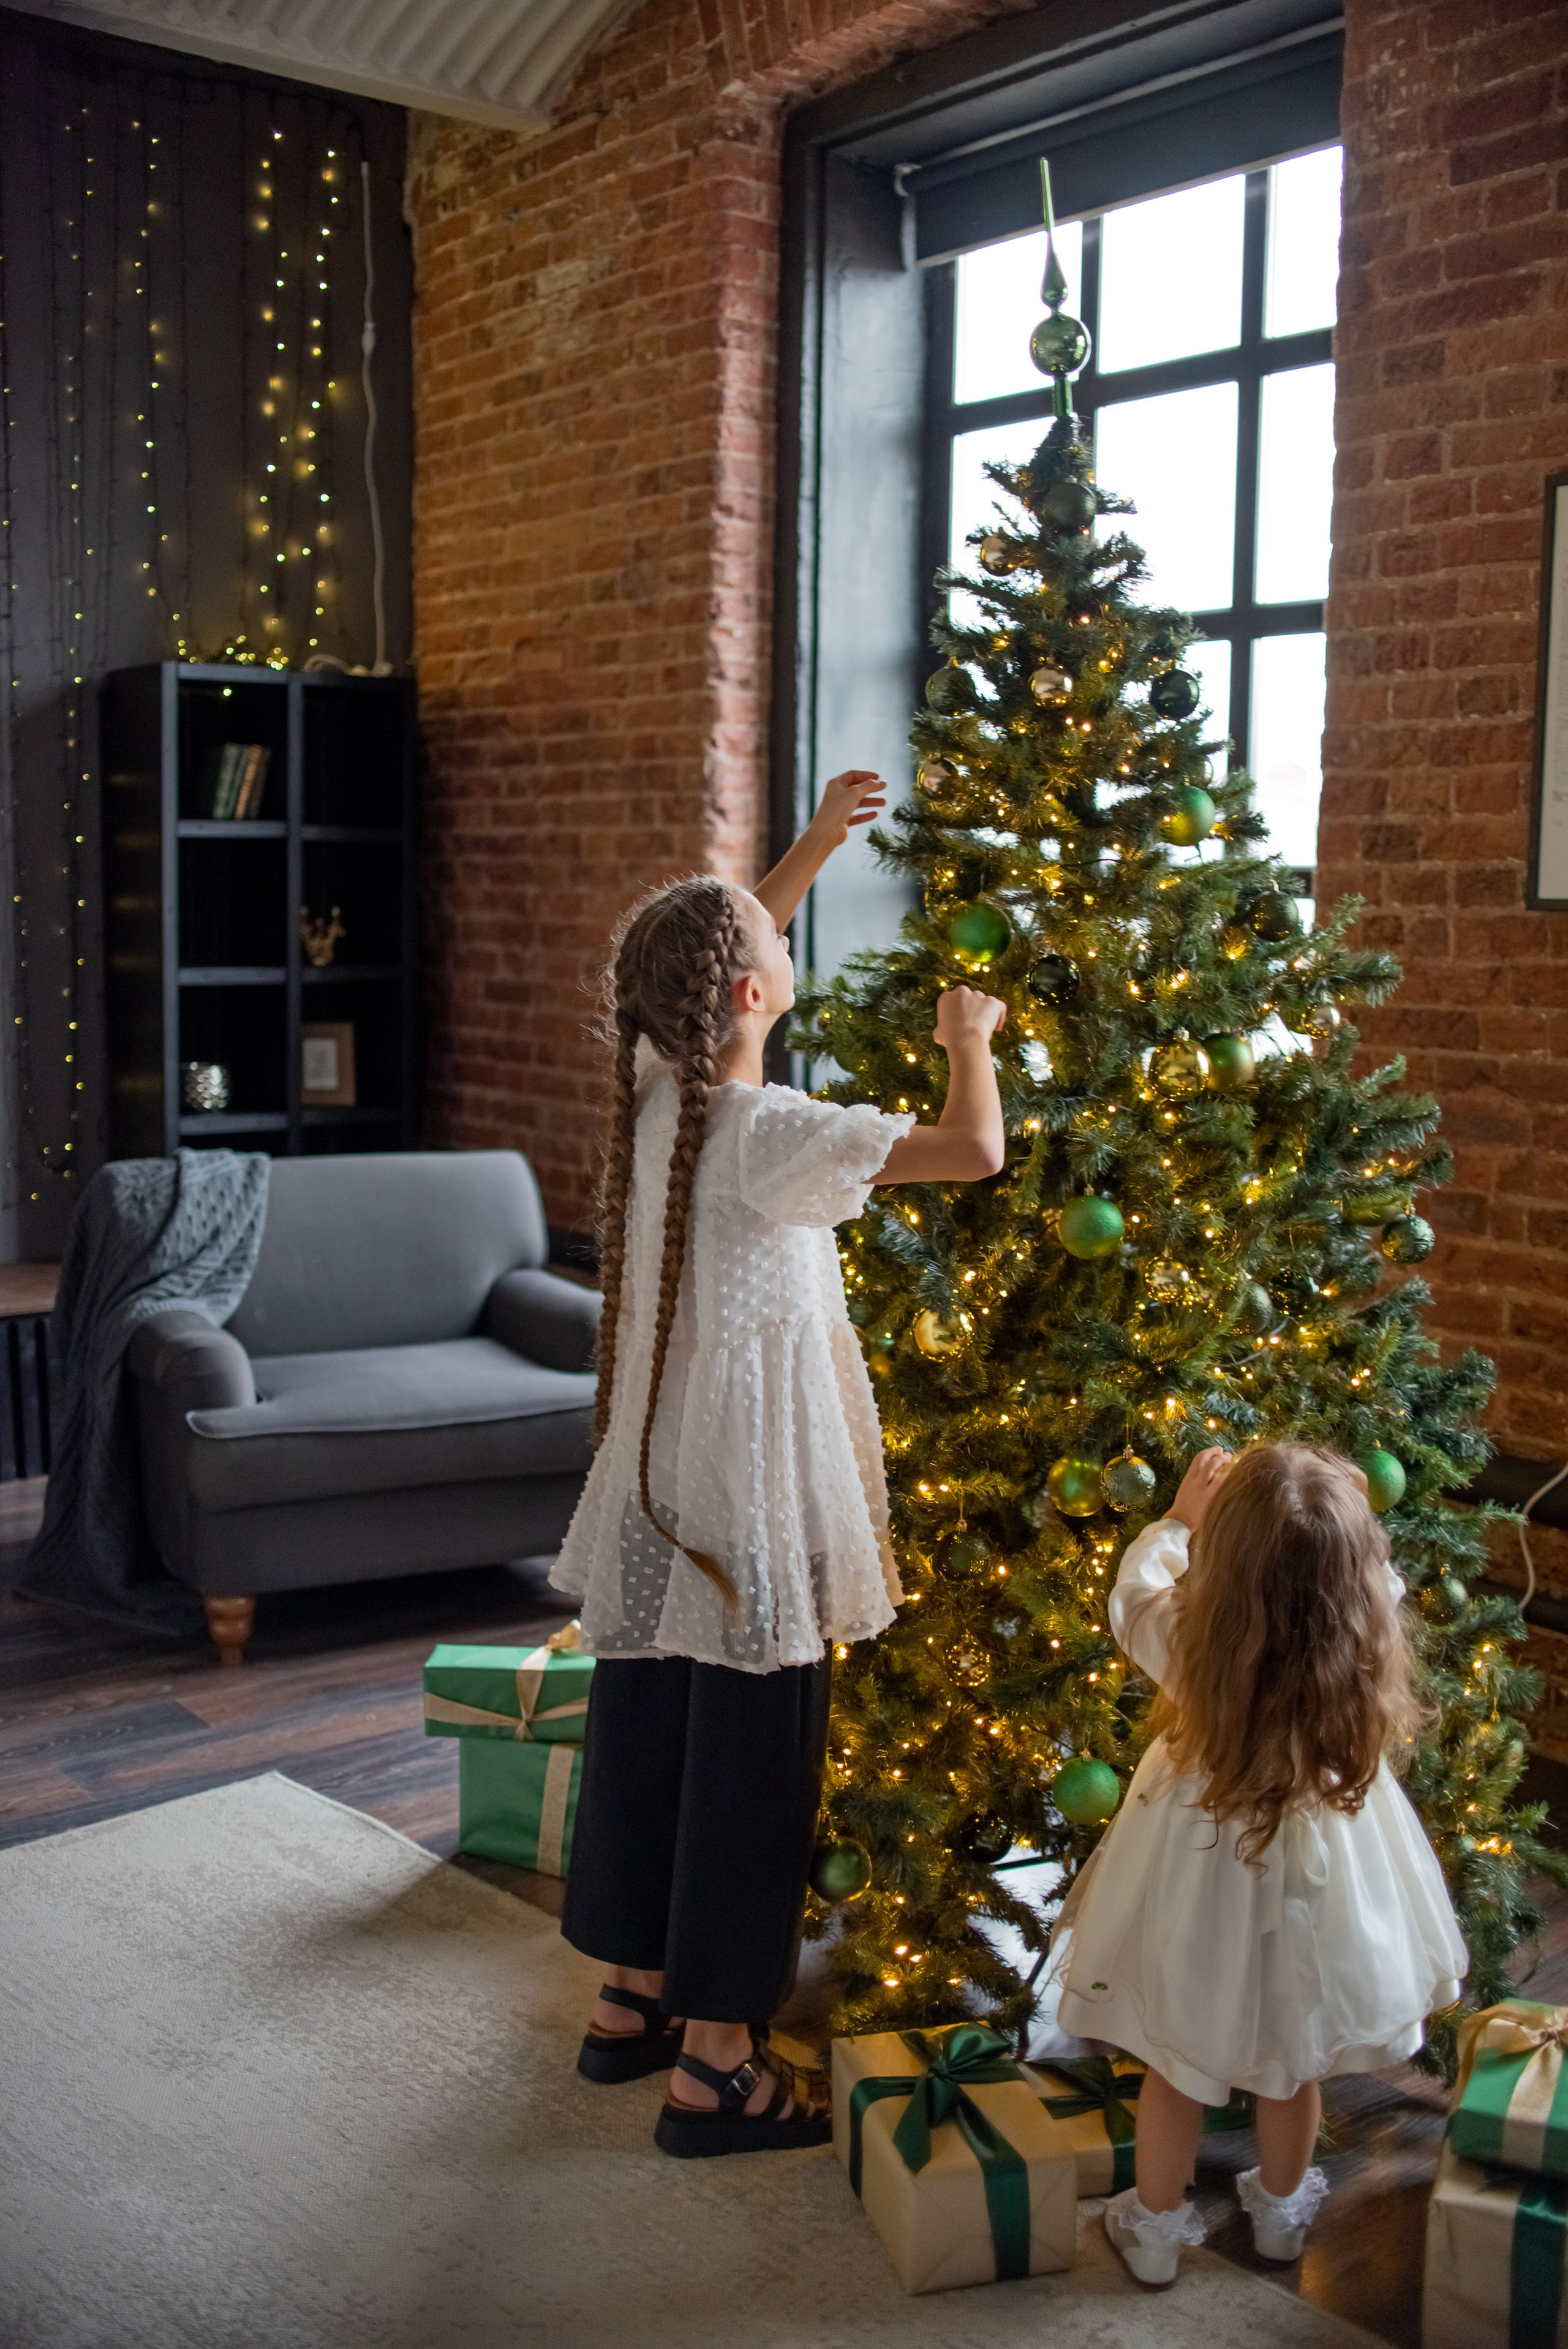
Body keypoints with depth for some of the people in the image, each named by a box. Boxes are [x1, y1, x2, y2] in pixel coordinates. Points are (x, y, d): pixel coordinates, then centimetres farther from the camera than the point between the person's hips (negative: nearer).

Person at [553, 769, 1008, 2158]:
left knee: (646, 1733, 18)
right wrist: (968, 1036, -4)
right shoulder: (776, 1138, -21)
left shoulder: (653, 1095, 1)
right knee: (749, 1765, 2)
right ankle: (715, 2069, 13)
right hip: (752, 1503, -8)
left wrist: (813, 848, 22)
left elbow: (712, 962, 20)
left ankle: (630, 2003, 34)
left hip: (656, 1493, 8)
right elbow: (974, 1150, -24)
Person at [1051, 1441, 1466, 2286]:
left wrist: (1180, 1519, 5)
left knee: (1175, 2068, 21)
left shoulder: (1188, 1645, -31)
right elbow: (1380, 1584, -3)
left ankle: (1154, 2228, 41)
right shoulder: (1368, 1641, -28)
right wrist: (1327, 1535, 4)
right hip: (1319, 1881, 2)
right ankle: (1281, 2212, 50)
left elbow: (1133, 1592, -7)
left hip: (1198, 1883, -2)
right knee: (1294, 2063, 27)